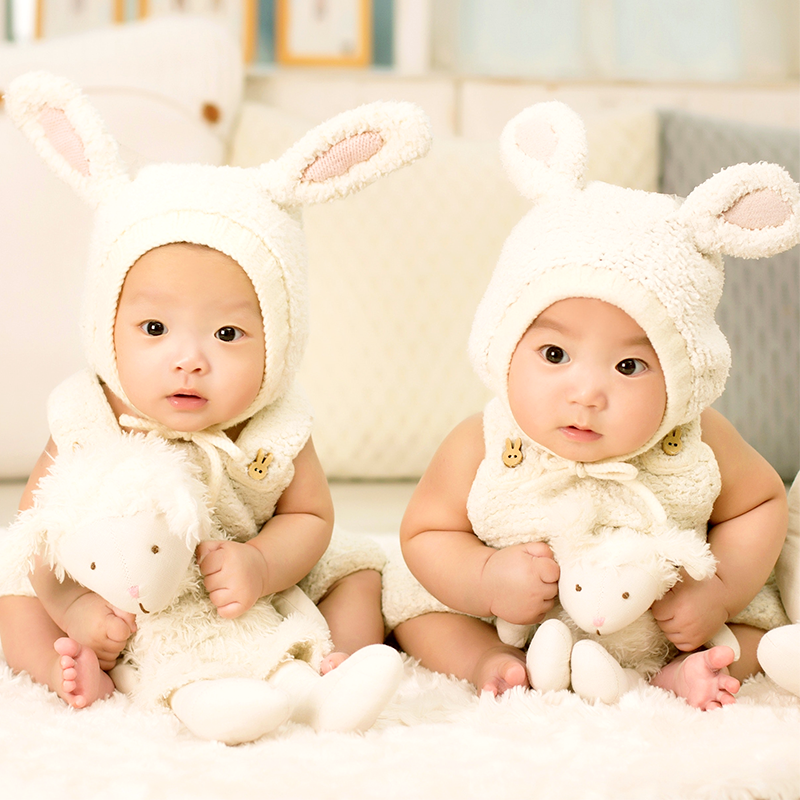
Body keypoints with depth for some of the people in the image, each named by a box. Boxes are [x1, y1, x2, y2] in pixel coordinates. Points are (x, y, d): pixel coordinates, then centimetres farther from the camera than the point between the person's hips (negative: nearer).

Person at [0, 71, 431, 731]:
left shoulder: (275, 432, -20)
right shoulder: (88, 426, -22)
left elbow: (309, 517, -11)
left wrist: (259, 566, -33)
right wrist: (71, 604, -33)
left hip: (259, 611, 1)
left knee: (358, 574, -5)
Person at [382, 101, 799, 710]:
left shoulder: (699, 447, -22)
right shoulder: (479, 452, -26)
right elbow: (426, 532, -10)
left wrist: (718, 590, -19)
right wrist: (487, 579, -30)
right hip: (515, 619, 0)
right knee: (412, 597, -9)